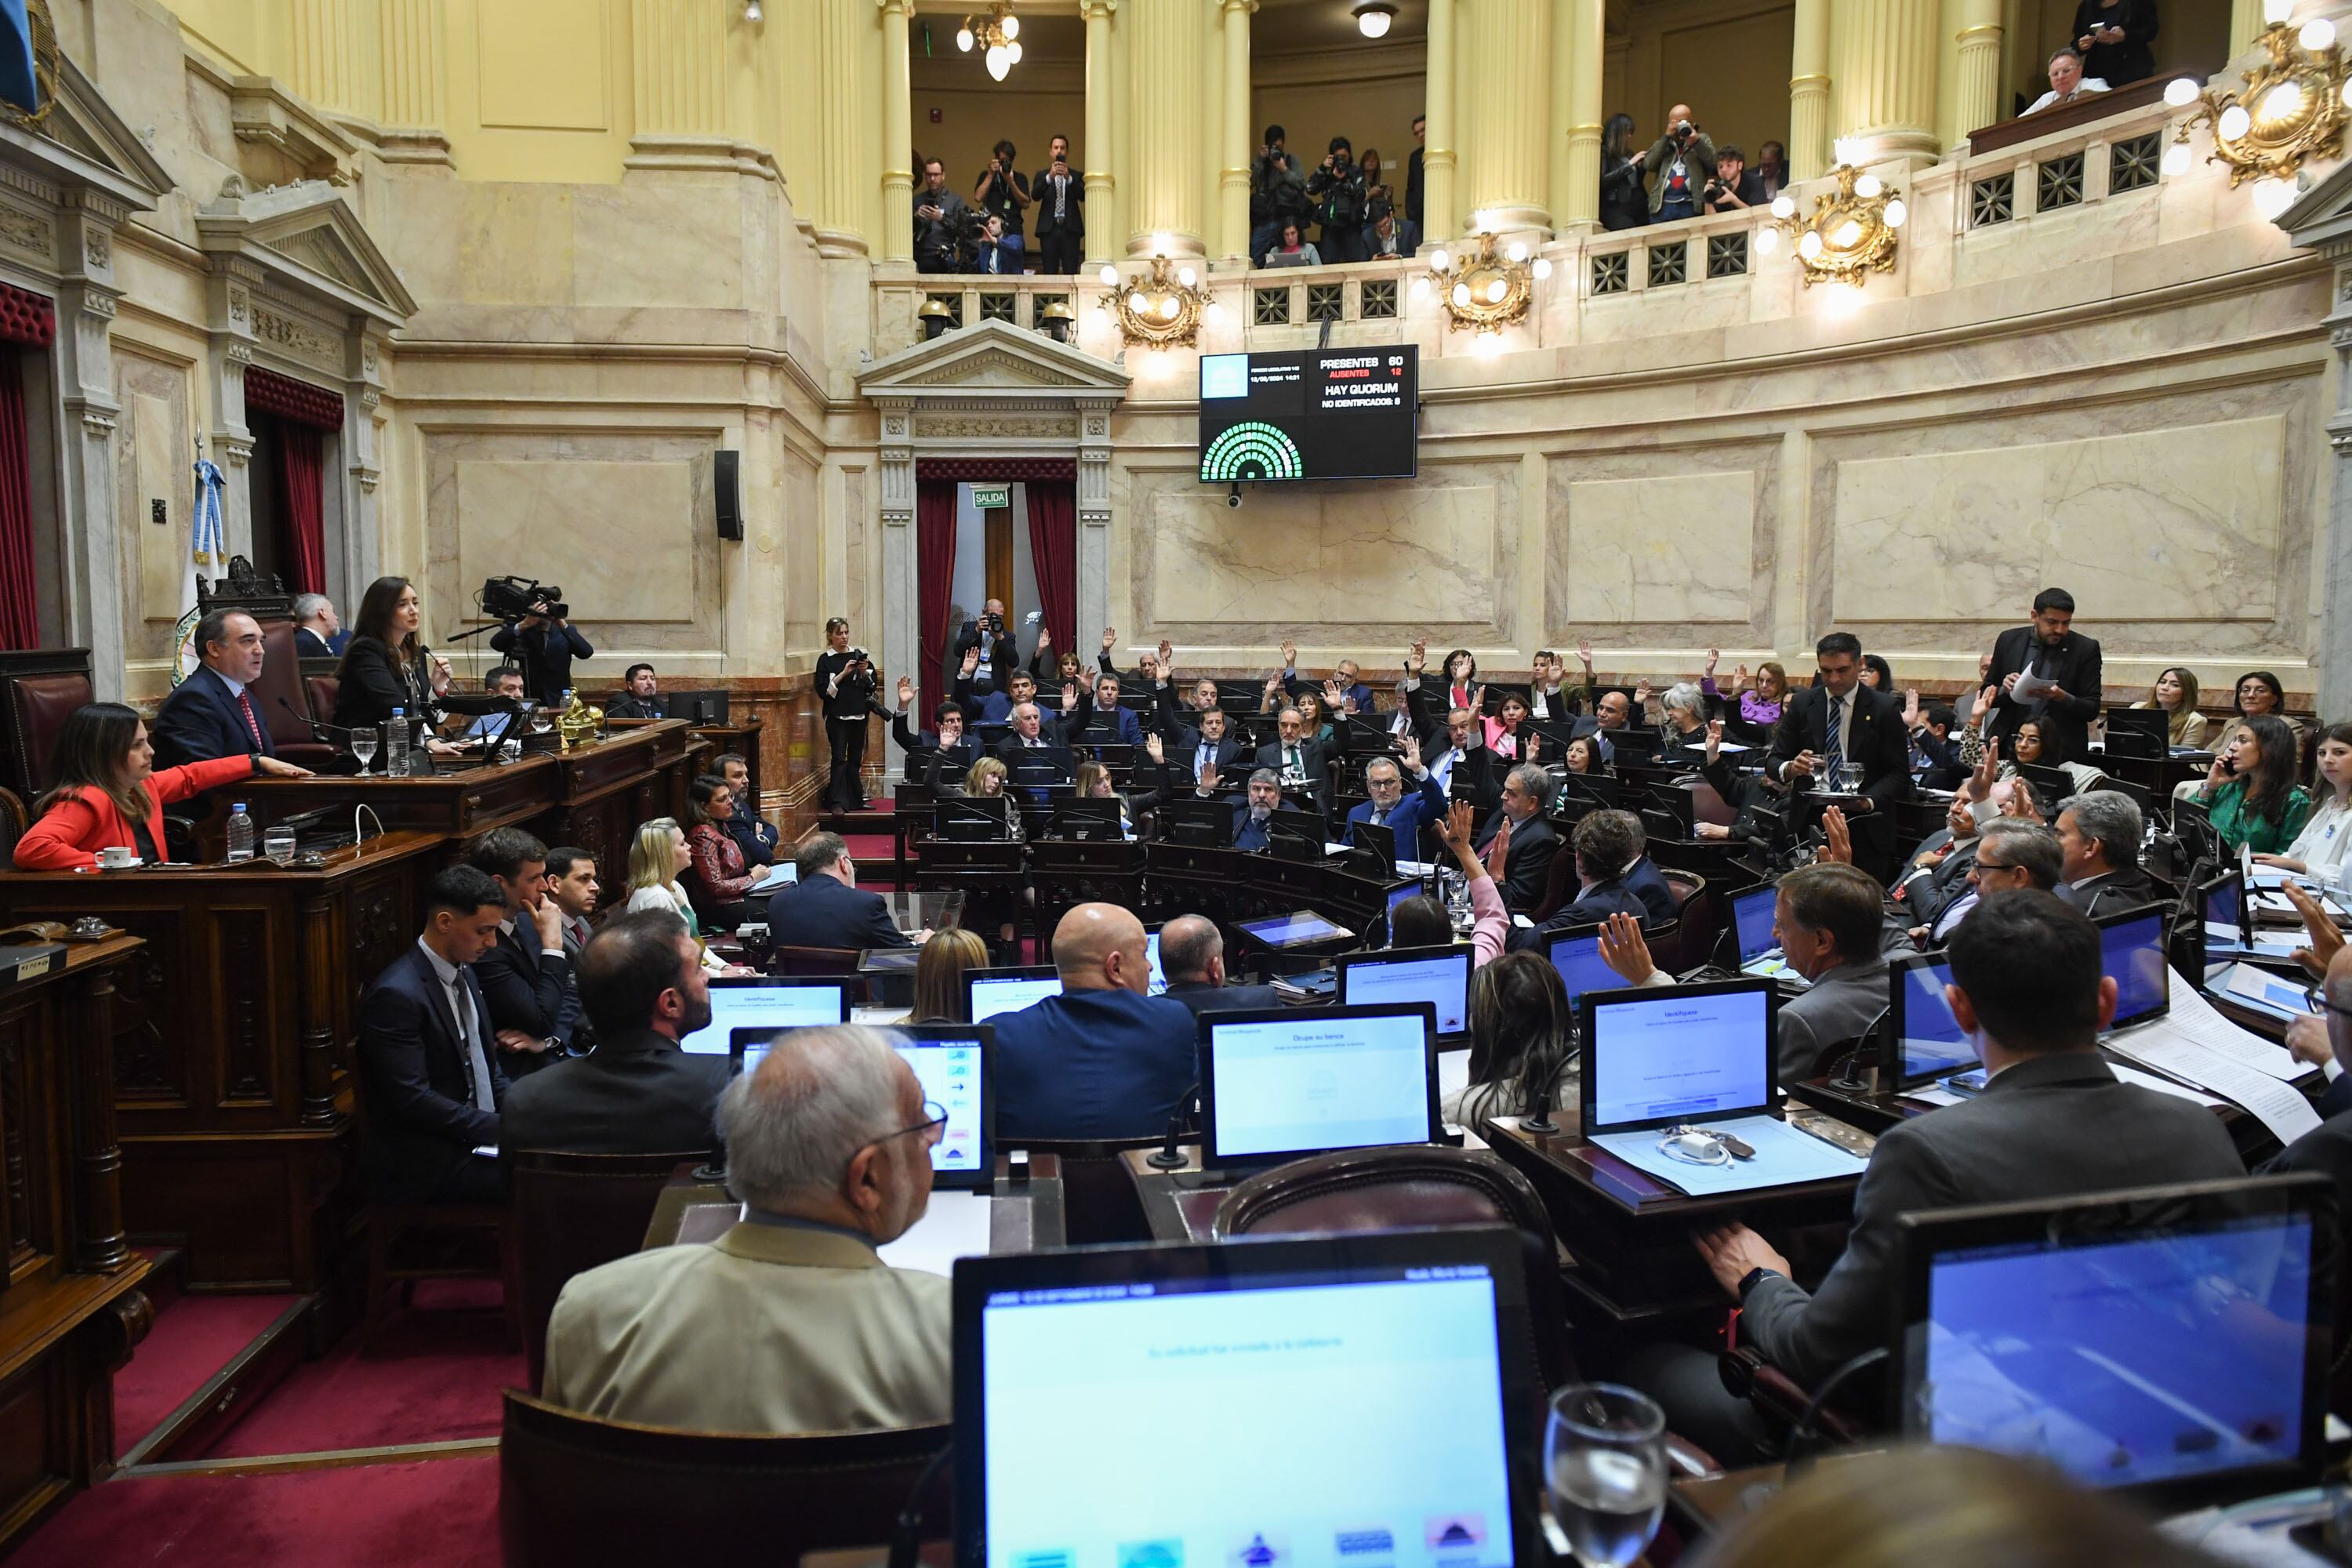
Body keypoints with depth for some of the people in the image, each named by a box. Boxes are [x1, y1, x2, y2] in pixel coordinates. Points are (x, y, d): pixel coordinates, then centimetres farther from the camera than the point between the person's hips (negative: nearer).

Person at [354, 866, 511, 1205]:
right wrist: (504, 1128, -21)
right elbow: (412, 1099, -22)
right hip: (427, 1164, -8)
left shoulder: (463, 972, 11)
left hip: (478, 1136, 9)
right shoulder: (396, 994, -18)